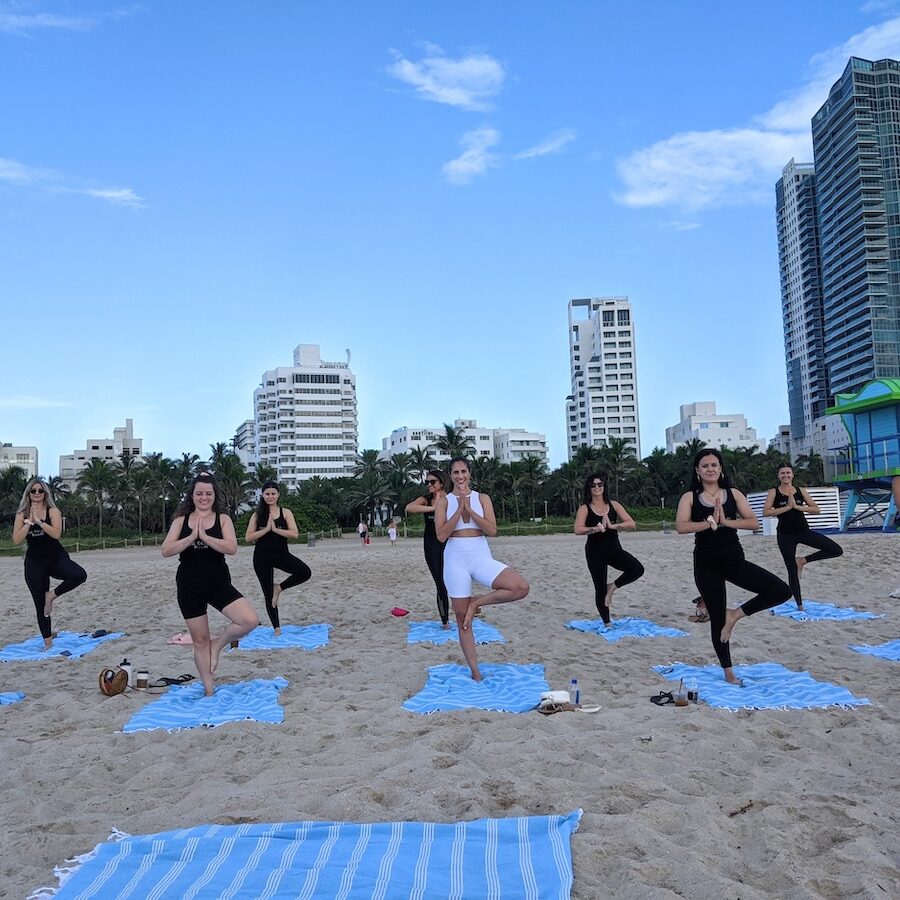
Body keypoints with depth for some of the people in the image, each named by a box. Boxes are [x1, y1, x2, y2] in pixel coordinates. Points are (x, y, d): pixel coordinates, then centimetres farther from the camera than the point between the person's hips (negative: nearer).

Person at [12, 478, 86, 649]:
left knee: (80, 575, -30)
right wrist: (29, 521, -15)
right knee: (40, 604, 4)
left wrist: (39, 520, -22)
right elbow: (16, 540, -8)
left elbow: (56, 533, -18)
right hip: (34, 561, 1)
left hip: (56, 557, -1)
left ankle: (52, 594, -5)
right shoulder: (21, 515, 3)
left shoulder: (53, 511, -3)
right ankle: (47, 641, 16)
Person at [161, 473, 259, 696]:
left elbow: (231, 548, -15)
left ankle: (218, 643, 8)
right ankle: (209, 690, 24)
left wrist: (205, 536, -22)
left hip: (218, 583, 0)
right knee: (200, 640, 8)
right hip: (189, 587, 1)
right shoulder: (181, 520, 4)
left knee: (251, 620, -19)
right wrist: (191, 537, -20)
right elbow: (166, 550, -8)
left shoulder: (222, 519, 0)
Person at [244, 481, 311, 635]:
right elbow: (248, 538, -4)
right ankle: (276, 628, 18)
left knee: (305, 572, -24)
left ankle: (279, 588, -1)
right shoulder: (257, 514, 3)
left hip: (281, 554, 0)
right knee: (268, 594, 5)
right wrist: (266, 529, -14)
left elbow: (294, 534, -9)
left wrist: (275, 529, -16)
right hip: (262, 557, 0)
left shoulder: (285, 512, 2)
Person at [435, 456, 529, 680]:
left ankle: (476, 603, -1)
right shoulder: (443, 501, 3)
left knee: (521, 588, -21)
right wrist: (459, 509, -15)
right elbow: (441, 535, -8)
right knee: (462, 618, 3)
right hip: (455, 558, -1)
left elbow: (492, 530, -6)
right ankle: (475, 672, 16)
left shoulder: (482, 498, 6)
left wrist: (470, 509, -13)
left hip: (481, 556, 1)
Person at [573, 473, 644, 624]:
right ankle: (606, 623, 18)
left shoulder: (614, 505, 4)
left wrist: (612, 526, -19)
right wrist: (595, 529, -33)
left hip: (614, 549, 3)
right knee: (600, 588, 3)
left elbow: (631, 524, -5)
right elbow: (578, 529, -18)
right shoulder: (585, 509, -3)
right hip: (595, 551, -3)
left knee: (637, 569, -19)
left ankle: (612, 587, 5)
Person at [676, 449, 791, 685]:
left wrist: (726, 521, -17)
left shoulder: (733, 494, 5)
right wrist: (710, 522, -20)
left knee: (781, 591, -13)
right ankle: (728, 671, 24)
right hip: (706, 564, -2)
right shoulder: (690, 497, -1)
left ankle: (736, 614, 6)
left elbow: (754, 523, -4)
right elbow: (681, 527, -15)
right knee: (717, 619, 6)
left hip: (734, 559, 2)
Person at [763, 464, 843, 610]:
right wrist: (787, 507, -18)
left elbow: (816, 509, -1)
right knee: (792, 571, 2)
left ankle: (802, 560, 5)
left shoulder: (801, 491, 5)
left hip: (804, 531, 3)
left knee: (837, 550, -9)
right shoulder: (774, 492, -2)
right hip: (786, 535, -3)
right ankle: (799, 604, 14)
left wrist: (797, 506, -14)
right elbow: (766, 512, -15)